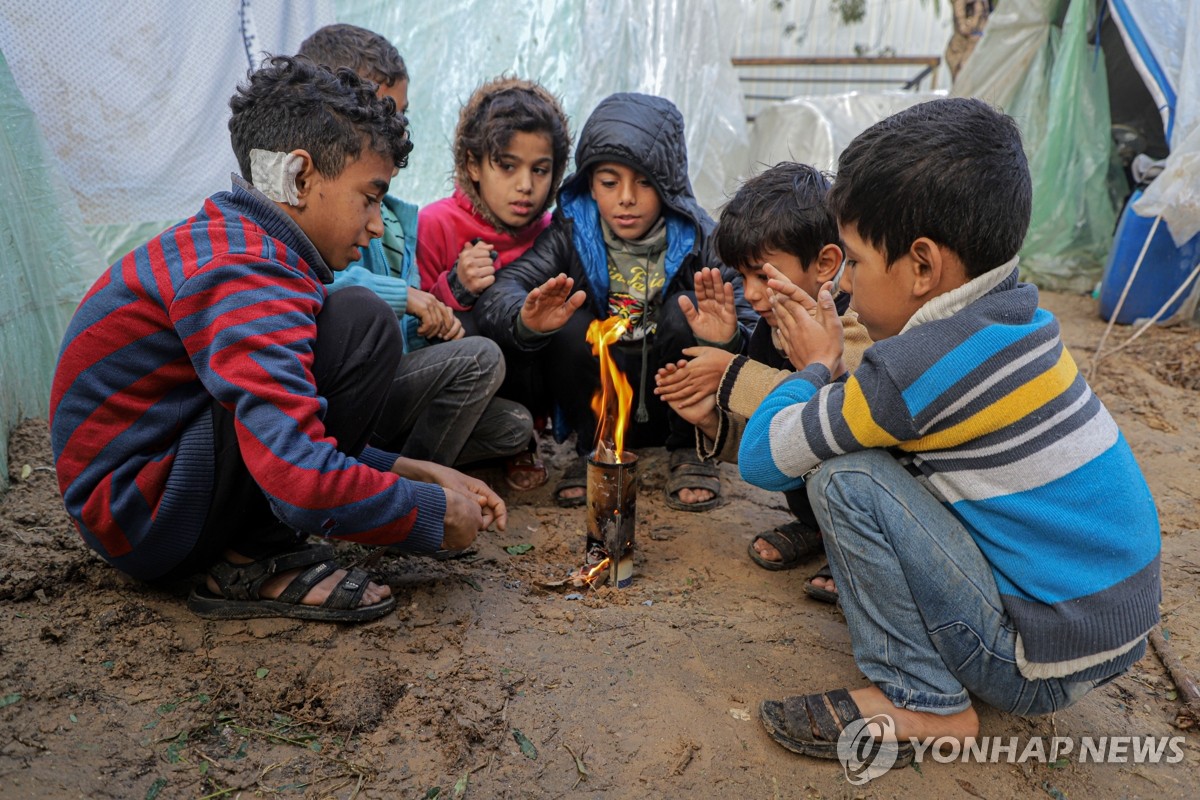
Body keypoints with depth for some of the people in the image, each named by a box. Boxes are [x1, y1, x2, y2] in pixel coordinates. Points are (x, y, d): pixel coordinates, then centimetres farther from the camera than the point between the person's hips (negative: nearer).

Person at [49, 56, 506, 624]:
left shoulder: (226, 239, 10)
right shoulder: (245, 275, -23)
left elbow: (295, 436, 13)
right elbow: (305, 482, -34)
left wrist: (420, 472, 5)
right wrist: (434, 513, -16)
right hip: (144, 523, -10)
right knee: (361, 322, -20)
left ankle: (257, 547, 3)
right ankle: (256, 564, -11)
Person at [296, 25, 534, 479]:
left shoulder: (398, 217, 14)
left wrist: (434, 323, -4)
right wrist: (403, 296, -24)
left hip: (381, 382, 8)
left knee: (513, 426, 5)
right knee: (479, 358, -19)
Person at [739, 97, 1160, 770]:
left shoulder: (921, 361, -26)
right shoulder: (1015, 313, 0)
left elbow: (761, 459, -16)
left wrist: (817, 366, -3)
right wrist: (832, 365, 5)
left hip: (1046, 667, -8)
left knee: (843, 476, -17)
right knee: (877, 443, 10)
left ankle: (921, 701, -3)